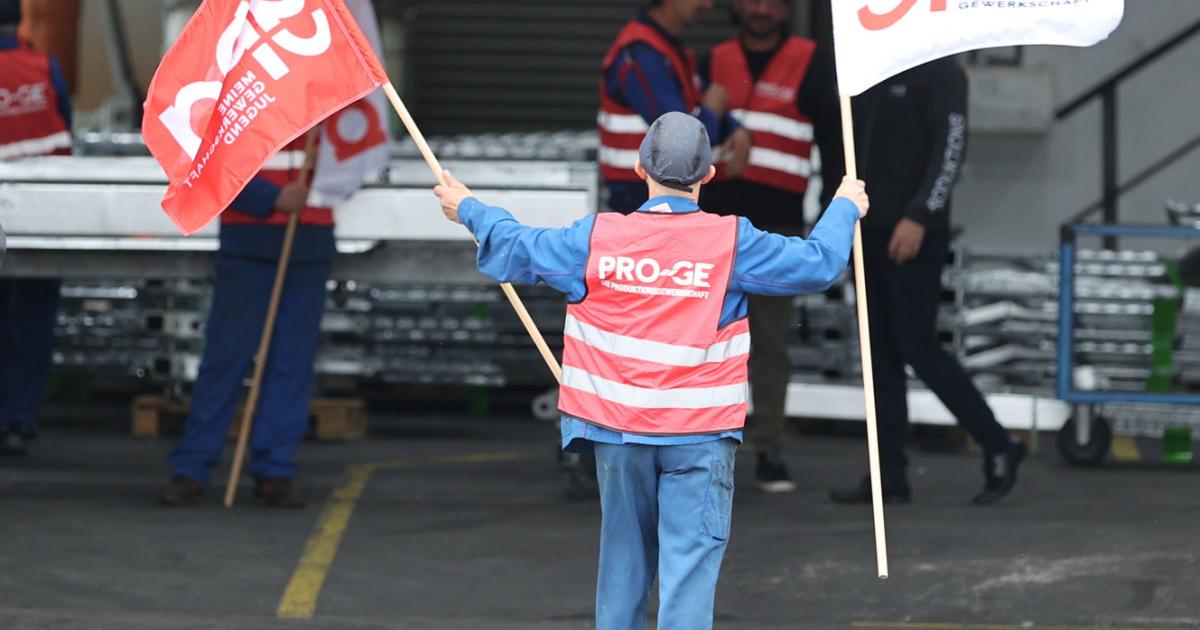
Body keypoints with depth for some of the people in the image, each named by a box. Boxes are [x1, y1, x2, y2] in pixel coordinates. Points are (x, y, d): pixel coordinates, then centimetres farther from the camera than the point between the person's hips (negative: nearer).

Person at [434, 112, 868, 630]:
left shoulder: (596, 238, -3)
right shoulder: (731, 242, -9)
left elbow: (514, 250, 10)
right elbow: (816, 264, -1)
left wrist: (469, 210, 29)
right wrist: (844, 209, 19)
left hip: (618, 431, 3)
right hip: (701, 433, -3)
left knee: (625, 556, 17)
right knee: (690, 559, -5)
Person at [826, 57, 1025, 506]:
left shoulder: (938, 73, -9)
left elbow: (951, 148, -17)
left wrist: (918, 216, -23)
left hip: (915, 234, -8)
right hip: (872, 231, 8)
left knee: (917, 347, -9)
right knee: (882, 354, 5)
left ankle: (997, 448, 3)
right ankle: (890, 474, 7)